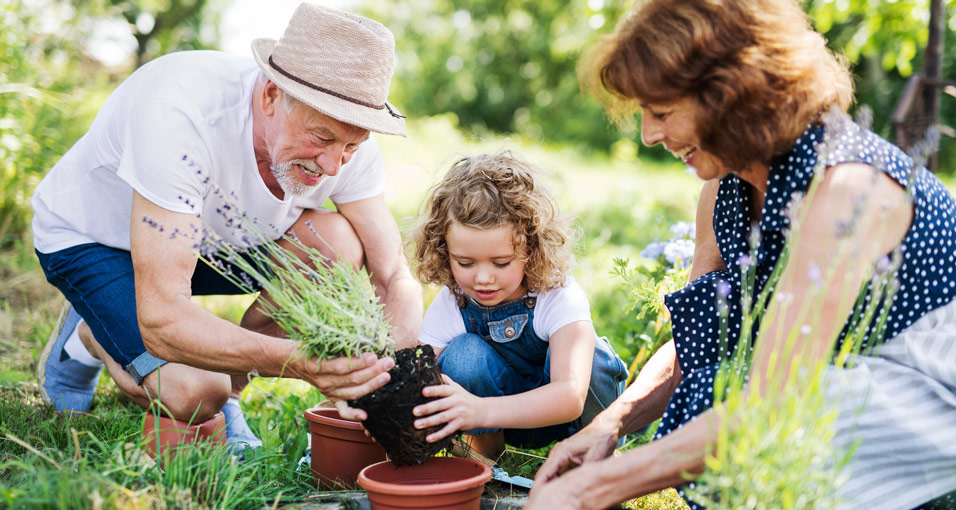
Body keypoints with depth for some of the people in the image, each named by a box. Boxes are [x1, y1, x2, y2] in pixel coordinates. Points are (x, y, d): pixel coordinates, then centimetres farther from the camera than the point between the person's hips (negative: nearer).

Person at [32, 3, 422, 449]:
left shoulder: (343, 132, -23)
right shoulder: (180, 115, -40)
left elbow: (397, 279, -19)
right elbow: (161, 320, -43)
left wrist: (392, 367, -40)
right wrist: (300, 362, -57)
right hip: (88, 236, -4)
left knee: (339, 244, -23)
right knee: (195, 396, -26)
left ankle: (227, 385, -2)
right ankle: (87, 336, 8)